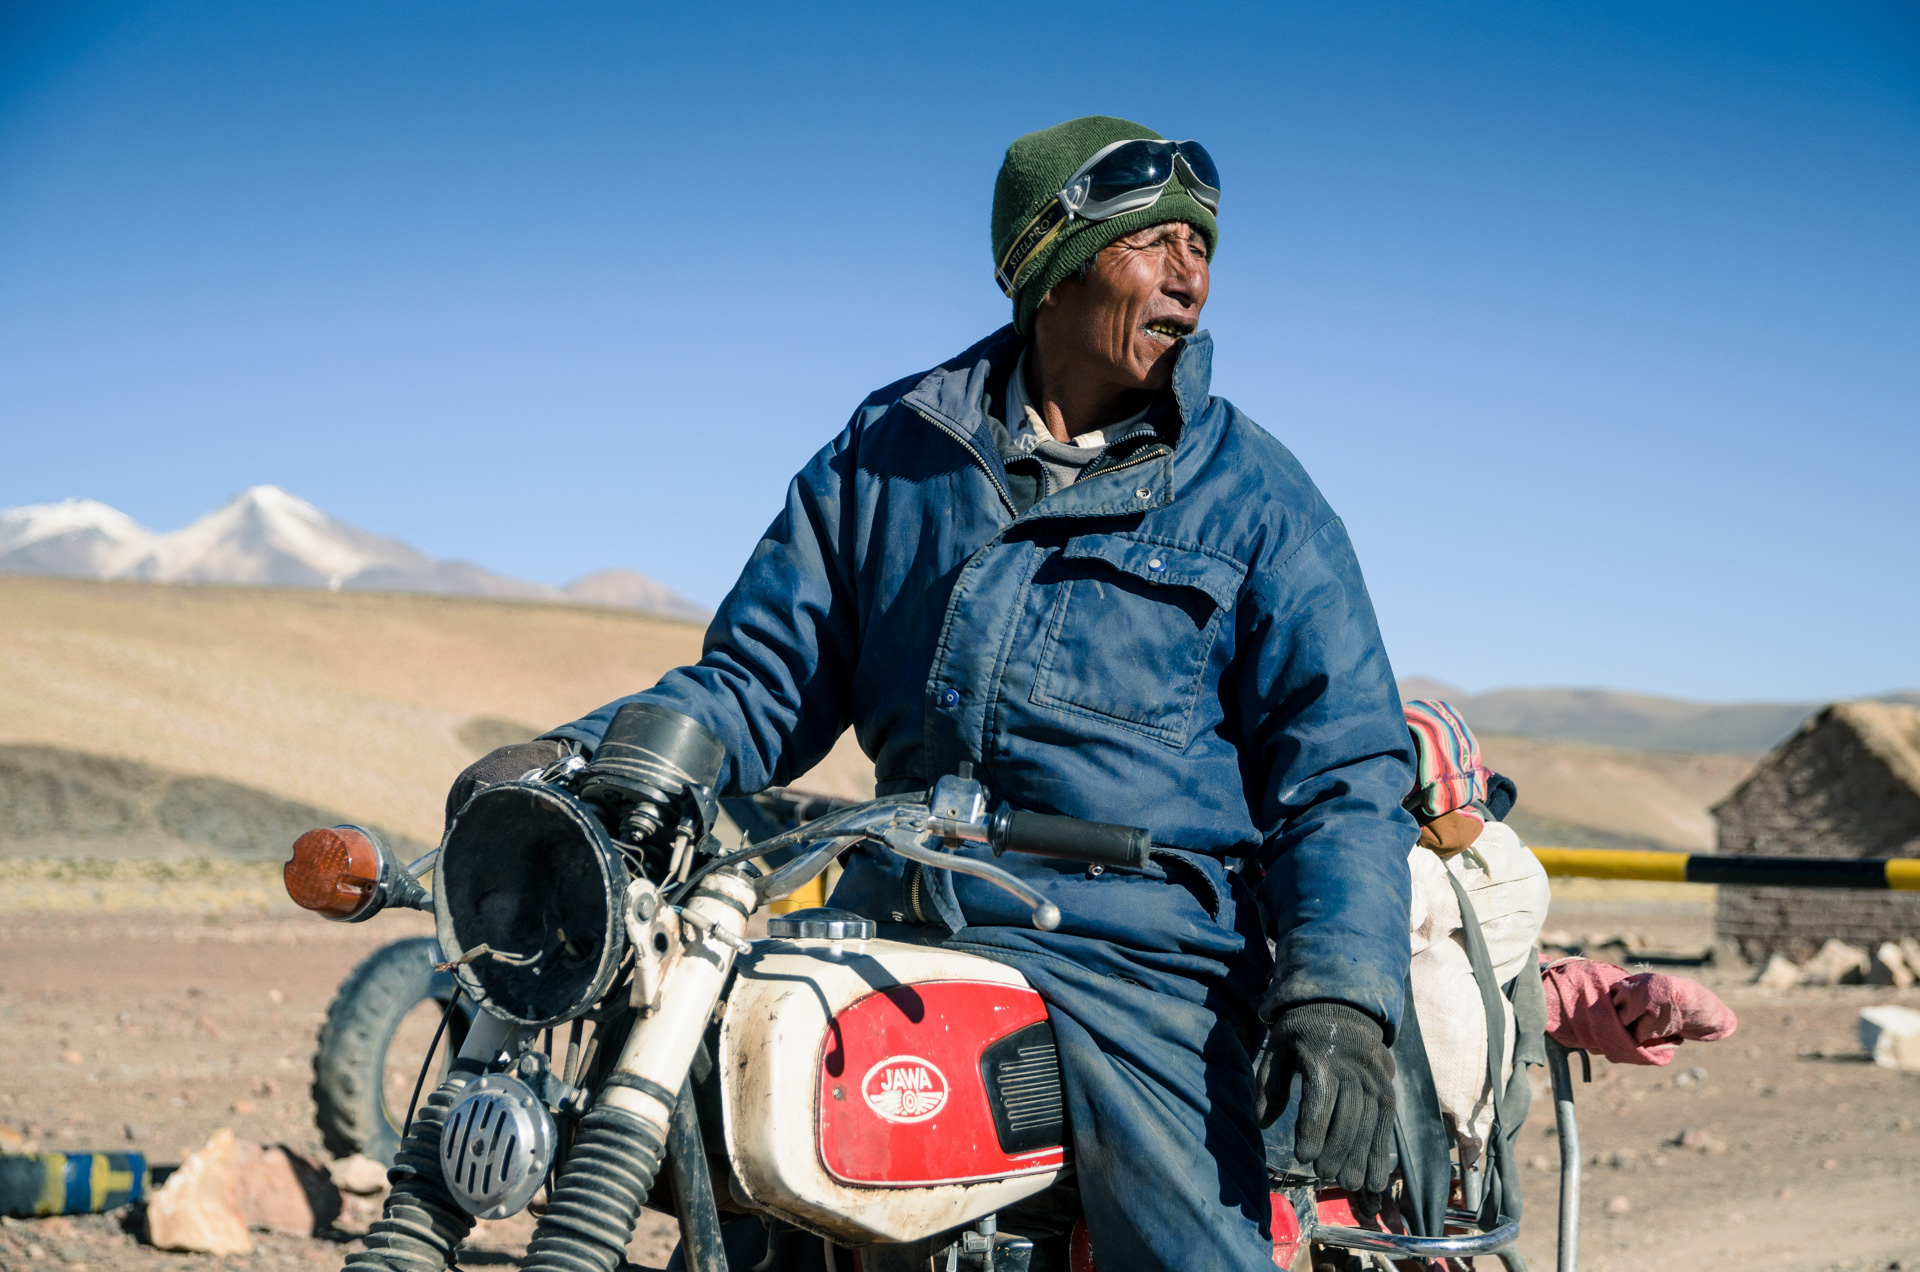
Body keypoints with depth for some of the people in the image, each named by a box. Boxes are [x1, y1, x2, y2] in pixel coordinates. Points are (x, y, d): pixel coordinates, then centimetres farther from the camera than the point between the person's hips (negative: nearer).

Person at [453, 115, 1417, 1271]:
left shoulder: (1256, 493, 7)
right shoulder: (887, 454, 14)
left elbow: (1342, 760, 2)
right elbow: (767, 675, 16)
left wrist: (1342, 997, -14)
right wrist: (574, 757, -2)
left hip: (1139, 938, -3)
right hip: (897, 912, 3)